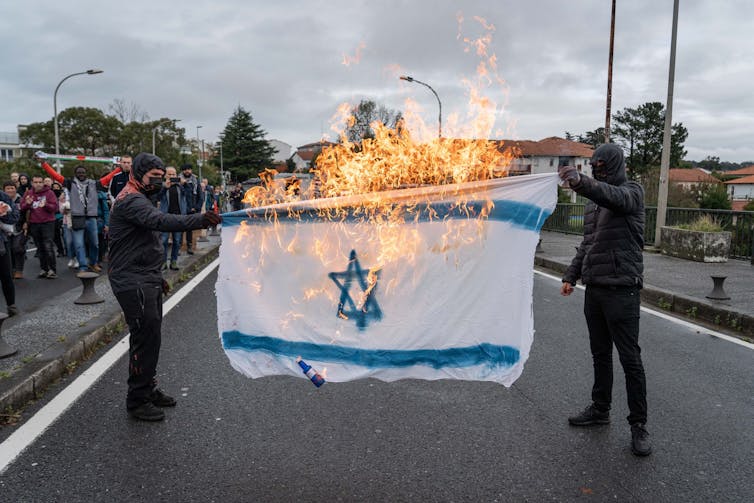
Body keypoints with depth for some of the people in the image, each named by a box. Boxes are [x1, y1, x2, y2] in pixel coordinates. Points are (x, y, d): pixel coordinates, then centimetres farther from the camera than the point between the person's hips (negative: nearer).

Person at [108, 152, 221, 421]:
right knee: (145, 337, -6)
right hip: (133, 283, -11)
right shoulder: (130, 201, -16)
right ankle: (137, 400, 6)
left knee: (151, 335, 16)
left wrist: (157, 276, 27)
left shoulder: (138, 200, 20)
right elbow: (161, 221, -36)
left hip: (146, 280, 11)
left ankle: (148, 388, 29)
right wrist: (200, 220, -46)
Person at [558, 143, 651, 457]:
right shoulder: (594, 200, 17)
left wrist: (581, 182, -51)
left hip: (621, 289, -7)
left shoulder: (631, 192, -7)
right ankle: (600, 410, 29)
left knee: (629, 358, -1)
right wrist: (571, 275, 13)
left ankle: (638, 424, 9)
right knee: (600, 354, 16)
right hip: (594, 288, 7)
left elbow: (614, 197, -33)